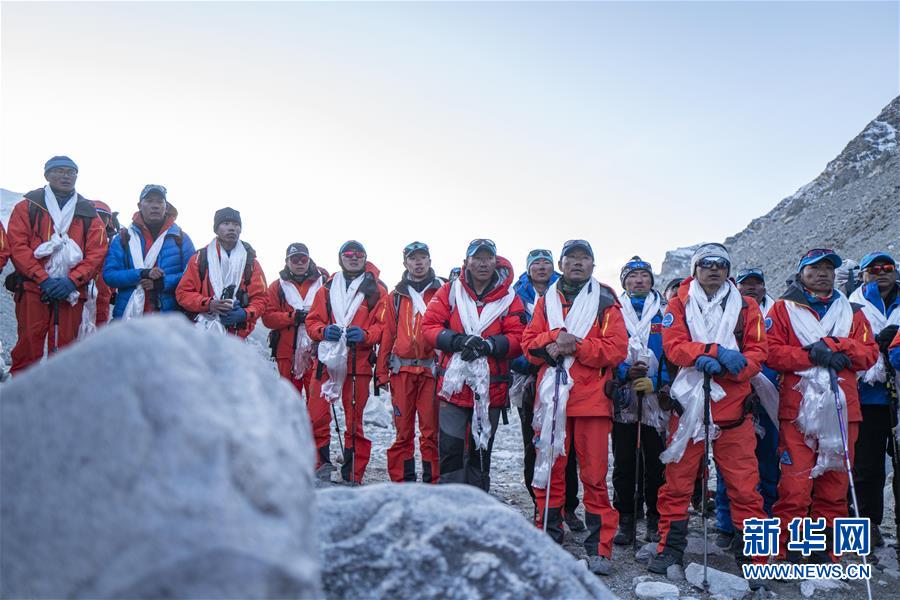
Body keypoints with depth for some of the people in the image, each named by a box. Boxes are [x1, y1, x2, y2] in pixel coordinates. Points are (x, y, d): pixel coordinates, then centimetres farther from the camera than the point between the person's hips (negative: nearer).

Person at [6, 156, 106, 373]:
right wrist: (43, 279, -11)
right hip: (32, 288, -1)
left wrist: (72, 280, -9)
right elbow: (17, 246, -1)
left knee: (64, 347, 3)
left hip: (71, 292, 2)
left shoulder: (89, 213, 14)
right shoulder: (28, 206, 10)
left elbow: (96, 253, 5)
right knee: (29, 345, -4)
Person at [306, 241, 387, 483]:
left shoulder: (377, 290, 6)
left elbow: (384, 325, 0)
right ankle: (321, 467, 13)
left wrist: (365, 335, -17)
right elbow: (312, 320, 12)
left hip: (358, 363, -2)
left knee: (354, 422, 5)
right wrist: (323, 330, -8)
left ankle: (352, 477, 15)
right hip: (327, 360, 2)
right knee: (316, 418, -2)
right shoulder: (327, 289, 14)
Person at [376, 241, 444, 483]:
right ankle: (402, 481, 14)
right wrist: (382, 372, 8)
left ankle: (432, 482, 7)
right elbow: (387, 334, 13)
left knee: (431, 430, -1)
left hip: (432, 369, -2)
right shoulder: (396, 296, 14)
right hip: (402, 370, 2)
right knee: (403, 430, 5)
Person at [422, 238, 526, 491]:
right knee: (450, 451, -3)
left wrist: (488, 345, -19)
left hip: (491, 387, 1)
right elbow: (429, 326, -2)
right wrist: (459, 340, -18)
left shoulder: (509, 298, 2)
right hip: (454, 384, -1)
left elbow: (518, 338, -3)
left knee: (481, 452, 14)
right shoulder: (449, 292, 2)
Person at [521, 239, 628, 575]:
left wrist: (575, 346, -14)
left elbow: (617, 349, -4)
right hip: (552, 396, 2)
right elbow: (529, 344, 7)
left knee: (594, 475, -2)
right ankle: (548, 537, 19)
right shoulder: (546, 302, 14)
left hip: (591, 397, -2)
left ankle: (599, 547, 9)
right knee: (549, 469, 5)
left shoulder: (606, 303, 7)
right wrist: (554, 339, -13)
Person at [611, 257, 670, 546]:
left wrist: (655, 382, -11)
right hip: (622, 399, 0)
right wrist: (625, 372, -13)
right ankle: (625, 520, 14)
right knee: (624, 462, 4)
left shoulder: (664, 313, 9)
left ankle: (655, 520, 17)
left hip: (656, 399, 0)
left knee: (655, 462, 4)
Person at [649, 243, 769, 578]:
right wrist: (718, 351, -19)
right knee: (677, 480, 5)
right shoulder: (679, 304, 8)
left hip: (733, 404, 1)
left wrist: (725, 367, -17)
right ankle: (671, 547, 17)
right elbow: (673, 345, -7)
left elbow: (757, 353, 2)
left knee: (744, 483, 1)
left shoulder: (746, 307, 10)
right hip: (689, 402, 0)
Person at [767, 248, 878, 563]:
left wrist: (833, 345, -8)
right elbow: (772, 352, -2)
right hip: (797, 409, -3)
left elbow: (869, 351, 8)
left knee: (834, 483, 7)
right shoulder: (783, 309, 9)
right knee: (794, 485, -8)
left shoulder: (851, 311, 19)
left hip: (842, 410, 3)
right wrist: (811, 354, -14)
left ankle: (825, 550, 18)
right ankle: (786, 550, 2)